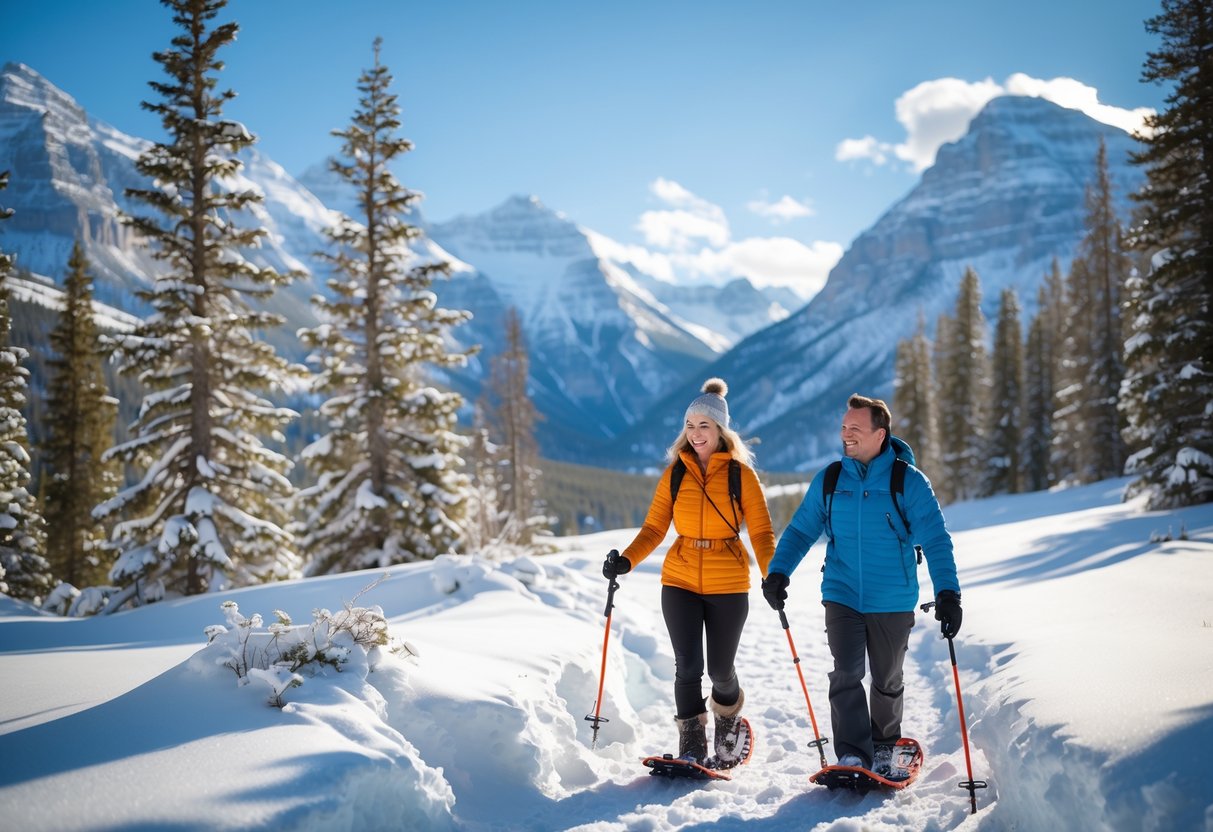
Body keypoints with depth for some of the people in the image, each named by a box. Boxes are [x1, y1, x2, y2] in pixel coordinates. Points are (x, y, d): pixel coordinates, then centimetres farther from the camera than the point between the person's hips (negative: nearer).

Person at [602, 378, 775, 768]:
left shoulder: (740, 473, -2)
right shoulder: (676, 473, 4)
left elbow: (761, 531, -5)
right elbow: (654, 528, 1)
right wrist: (626, 560, -15)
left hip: (728, 585, -1)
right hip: (680, 581, 1)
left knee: (719, 669, 7)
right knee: (688, 666, -7)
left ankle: (727, 719, 38)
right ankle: (691, 746, 6)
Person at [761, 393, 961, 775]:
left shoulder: (909, 482, -7)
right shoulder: (828, 481, 1)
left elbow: (936, 540, -10)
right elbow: (800, 530, 5)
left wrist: (947, 592, -21)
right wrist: (778, 572, -10)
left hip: (893, 603, -1)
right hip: (842, 597, 1)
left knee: (887, 681, 14)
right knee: (846, 674, -13)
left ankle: (884, 747, 35)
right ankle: (852, 755, -7)